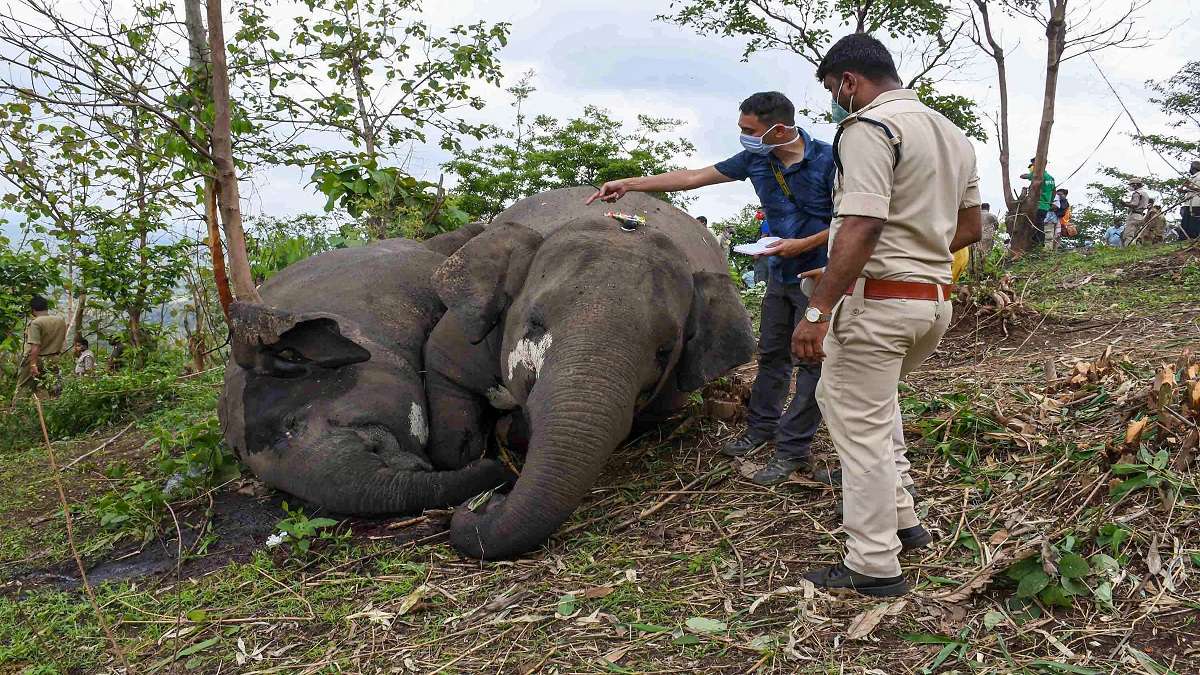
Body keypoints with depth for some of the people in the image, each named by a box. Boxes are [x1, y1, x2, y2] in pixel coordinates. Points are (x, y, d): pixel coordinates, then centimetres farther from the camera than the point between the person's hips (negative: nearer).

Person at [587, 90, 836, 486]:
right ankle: (761, 429, 28)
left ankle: (792, 451, 4)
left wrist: (804, 244, -22)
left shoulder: (826, 159, -17)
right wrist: (630, 184, 3)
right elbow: (693, 177, 4)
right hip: (781, 274, 6)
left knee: (810, 361, -1)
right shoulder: (754, 159, 0)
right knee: (771, 354, 14)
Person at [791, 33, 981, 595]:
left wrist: (817, 311, -26)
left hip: (877, 301, -9)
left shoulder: (868, 126, -13)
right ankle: (901, 518, 32)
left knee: (861, 428, 1)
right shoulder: (952, 134, 15)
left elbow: (862, 226, -25)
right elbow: (971, 227, 18)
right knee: (862, 399, 26)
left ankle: (875, 566, 10)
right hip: (936, 301, 9)